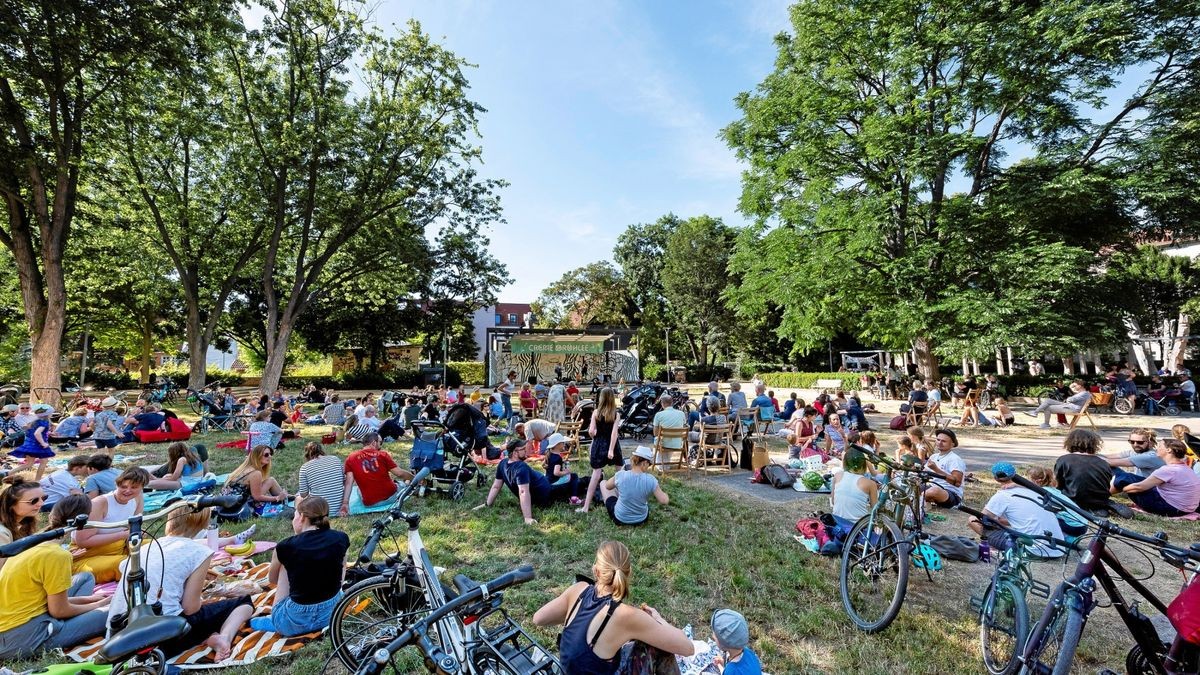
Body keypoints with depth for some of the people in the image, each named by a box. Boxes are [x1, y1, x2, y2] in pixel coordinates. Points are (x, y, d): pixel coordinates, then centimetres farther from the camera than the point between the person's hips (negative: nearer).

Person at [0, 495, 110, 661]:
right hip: (22, 638, -9)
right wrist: (96, 606, 2)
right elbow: (59, 610, -14)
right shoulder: (57, 555, -22)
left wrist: (86, 599, 13)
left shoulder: (35, 542, 4)